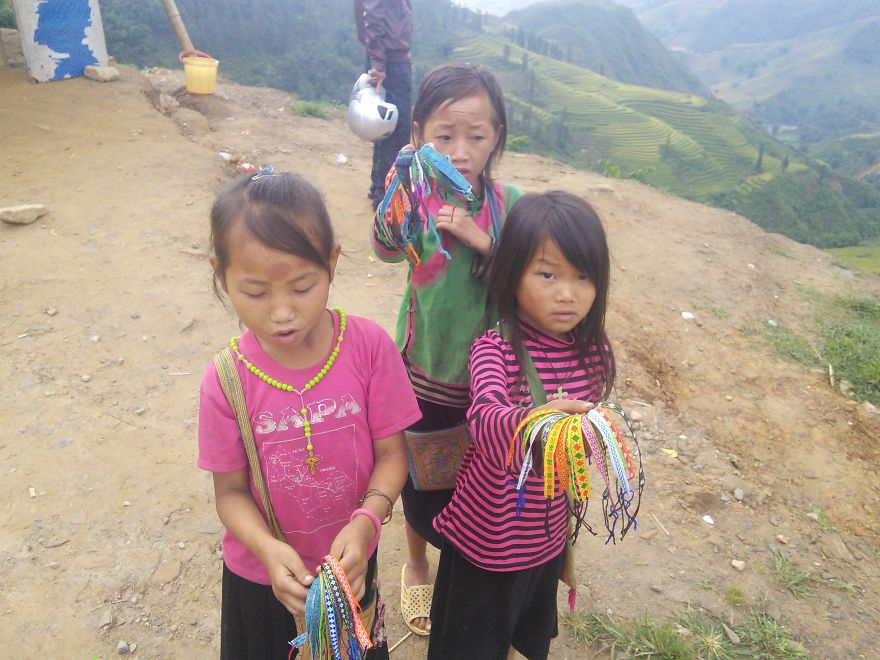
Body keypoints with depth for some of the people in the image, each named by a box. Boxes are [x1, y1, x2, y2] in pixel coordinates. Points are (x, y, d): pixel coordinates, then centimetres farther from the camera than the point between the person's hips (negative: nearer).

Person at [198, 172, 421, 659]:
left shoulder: (369, 346, -22)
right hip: (262, 576, 0)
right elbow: (230, 491, -11)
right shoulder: (226, 381, -20)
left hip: (350, 564, 1)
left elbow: (391, 454, -13)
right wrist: (269, 550, -27)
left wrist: (366, 521, -29)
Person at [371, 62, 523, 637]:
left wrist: (481, 240, -29)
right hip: (426, 377, -2)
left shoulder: (508, 203, -10)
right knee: (423, 481, 17)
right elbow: (388, 246, -39)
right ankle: (417, 566, 47)